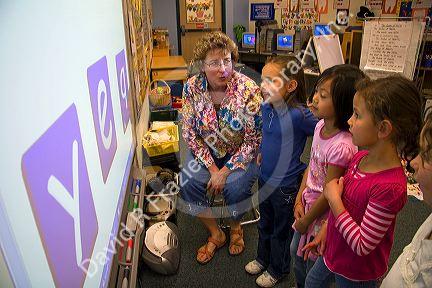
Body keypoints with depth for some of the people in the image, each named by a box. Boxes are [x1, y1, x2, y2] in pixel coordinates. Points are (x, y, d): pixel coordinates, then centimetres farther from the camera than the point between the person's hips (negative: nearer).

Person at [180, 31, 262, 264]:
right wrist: (211, 168, -16)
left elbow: (253, 140, -18)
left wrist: (225, 171, -21)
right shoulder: (192, 87, -12)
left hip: (241, 153, -2)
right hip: (207, 151, 3)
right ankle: (215, 234, 5)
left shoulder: (248, 90, -21)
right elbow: (189, 133, -8)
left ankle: (235, 228, 11)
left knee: (235, 186, -27)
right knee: (188, 182, -21)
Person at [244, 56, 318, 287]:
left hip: (287, 184, -6)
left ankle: (278, 269, 43)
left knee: (281, 231, 18)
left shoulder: (299, 115, -28)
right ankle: (263, 258, 52)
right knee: (264, 224, 27)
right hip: (265, 178, 7)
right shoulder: (266, 107, -6)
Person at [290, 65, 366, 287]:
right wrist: (299, 201, 1)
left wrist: (306, 221, -9)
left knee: (314, 263, 17)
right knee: (296, 252, 28)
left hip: (323, 215, -8)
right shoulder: (321, 125, -8)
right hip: (309, 204, 8)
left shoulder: (341, 147, -33)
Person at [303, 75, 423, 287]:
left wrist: (333, 199, -27)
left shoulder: (390, 187, -35)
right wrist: (325, 231, 6)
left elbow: (362, 246, -28)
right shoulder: (360, 158, -11)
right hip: (334, 251, 7)